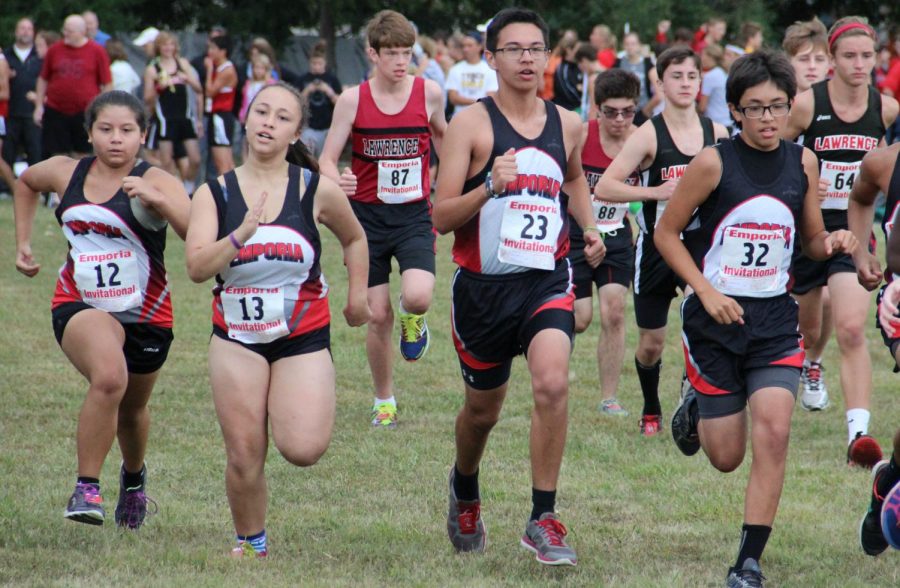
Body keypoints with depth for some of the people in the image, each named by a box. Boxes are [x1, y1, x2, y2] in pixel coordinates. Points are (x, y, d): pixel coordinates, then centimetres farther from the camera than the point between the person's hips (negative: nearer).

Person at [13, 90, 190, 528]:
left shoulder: (154, 183, -14)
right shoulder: (65, 173, -2)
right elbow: (26, 182, 23)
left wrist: (157, 200, -40)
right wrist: (22, 243, 17)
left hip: (145, 313, 0)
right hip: (80, 306, 0)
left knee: (132, 410, 21)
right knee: (109, 377, -32)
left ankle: (134, 476, 56)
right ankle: (86, 488, -22)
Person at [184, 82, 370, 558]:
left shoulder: (316, 190, -3)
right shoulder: (214, 194, -2)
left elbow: (354, 239, 17)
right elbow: (197, 267, -15)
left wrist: (357, 295, 12)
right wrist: (241, 235, -28)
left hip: (304, 338, -1)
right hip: (237, 339, 1)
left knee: (303, 449, -17)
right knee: (244, 459, -3)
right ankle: (250, 543, 21)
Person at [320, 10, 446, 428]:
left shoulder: (429, 93, -4)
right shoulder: (353, 100, -7)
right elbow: (327, 161, -6)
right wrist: (337, 182, -28)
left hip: (414, 215, 0)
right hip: (368, 217, 0)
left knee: (417, 296, -24)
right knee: (378, 316, 3)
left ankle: (412, 319, 15)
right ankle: (384, 401, 22)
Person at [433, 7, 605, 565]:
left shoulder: (568, 125, 5)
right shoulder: (471, 125, -7)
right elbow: (441, 216, -12)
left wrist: (589, 226, 13)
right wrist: (490, 188, -28)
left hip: (547, 278, 1)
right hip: (483, 283, -1)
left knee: (553, 382, -24)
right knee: (483, 407, 14)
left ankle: (543, 519, -15)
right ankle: (465, 488, 47)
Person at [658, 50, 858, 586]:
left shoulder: (803, 163, 2)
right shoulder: (714, 163, -10)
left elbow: (811, 240, 14)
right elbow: (666, 233, -3)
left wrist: (833, 242, -10)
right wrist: (707, 292, -14)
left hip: (775, 321, 2)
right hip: (716, 321, -2)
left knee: (773, 432, -15)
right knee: (727, 457, 6)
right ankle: (696, 409, 43)